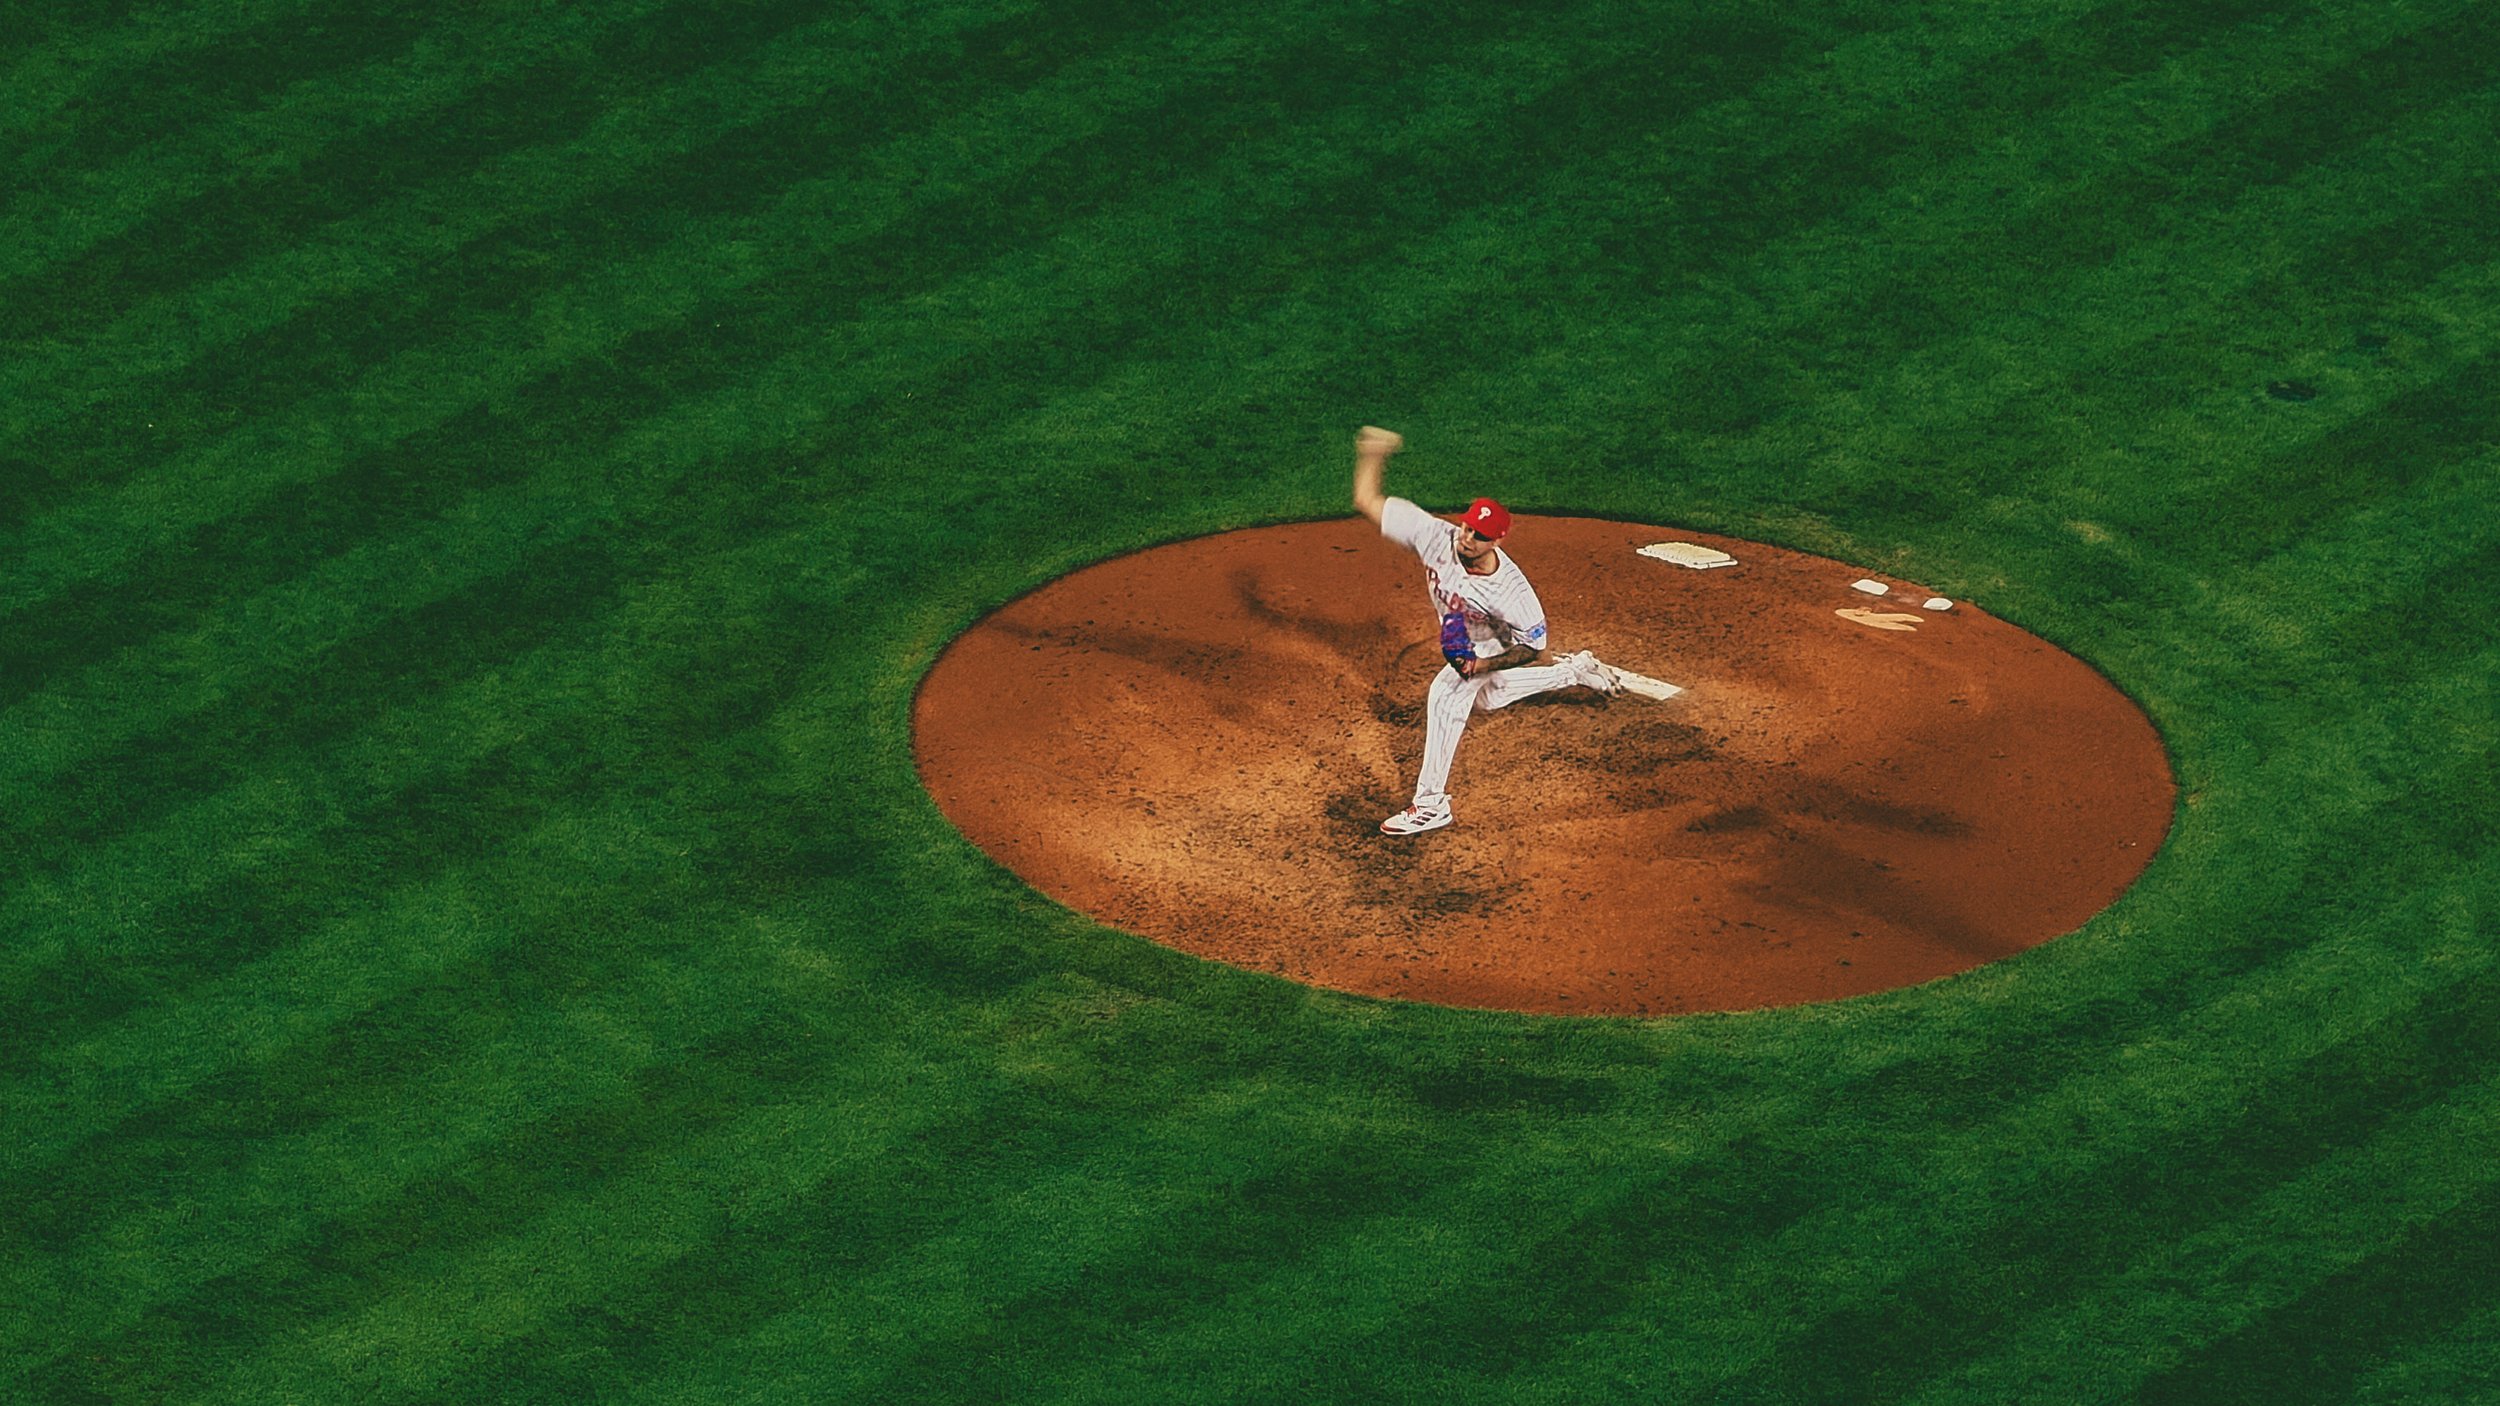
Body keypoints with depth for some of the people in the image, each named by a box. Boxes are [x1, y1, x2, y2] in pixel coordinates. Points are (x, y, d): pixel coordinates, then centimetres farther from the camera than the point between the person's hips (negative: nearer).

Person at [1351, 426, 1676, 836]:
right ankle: (1578, 670, 51)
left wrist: (1483, 665, -38)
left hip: (1495, 645, -7)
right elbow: (1367, 502, -31)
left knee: (1447, 695, -26)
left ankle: (1431, 804, -20)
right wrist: (1373, 456, -40)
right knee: (1492, 696, 31)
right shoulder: (1436, 536, -35)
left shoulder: (1511, 590, -42)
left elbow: (1531, 649, -26)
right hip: (1460, 636, 7)